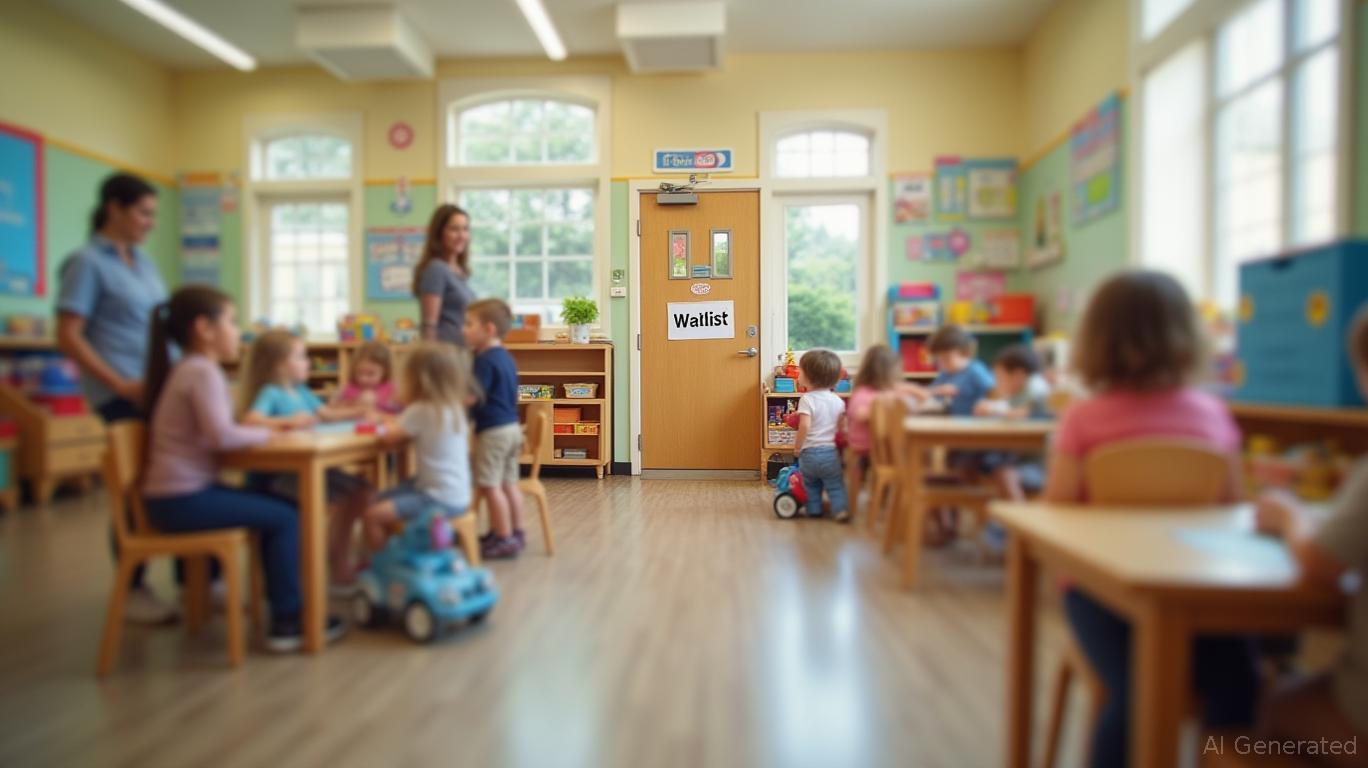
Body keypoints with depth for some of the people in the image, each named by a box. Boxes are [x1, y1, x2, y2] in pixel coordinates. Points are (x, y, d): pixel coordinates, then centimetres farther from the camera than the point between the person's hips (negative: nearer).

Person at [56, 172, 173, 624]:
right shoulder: (87, 262, -6)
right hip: (123, 394, -6)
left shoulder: (143, 261, 15)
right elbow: (68, 338, -10)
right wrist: (122, 385, -17)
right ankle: (132, 588, 16)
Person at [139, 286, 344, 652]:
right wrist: (264, 433, -12)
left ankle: (282, 604, 21)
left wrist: (259, 428, 2)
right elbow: (221, 435, -28)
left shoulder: (188, 369, 15)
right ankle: (287, 621, 2)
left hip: (175, 495, 10)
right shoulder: (203, 371, -16)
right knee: (286, 518, -7)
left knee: (276, 508, 15)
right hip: (184, 499, -10)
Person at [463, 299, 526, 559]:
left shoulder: (485, 360, -16)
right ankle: (516, 533, 22)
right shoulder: (506, 357, 12)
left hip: (492, 431, -9)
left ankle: (504, 539, 3)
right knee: (508, 484, 15)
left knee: (490, 487, -2)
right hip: (512, 427, 10)